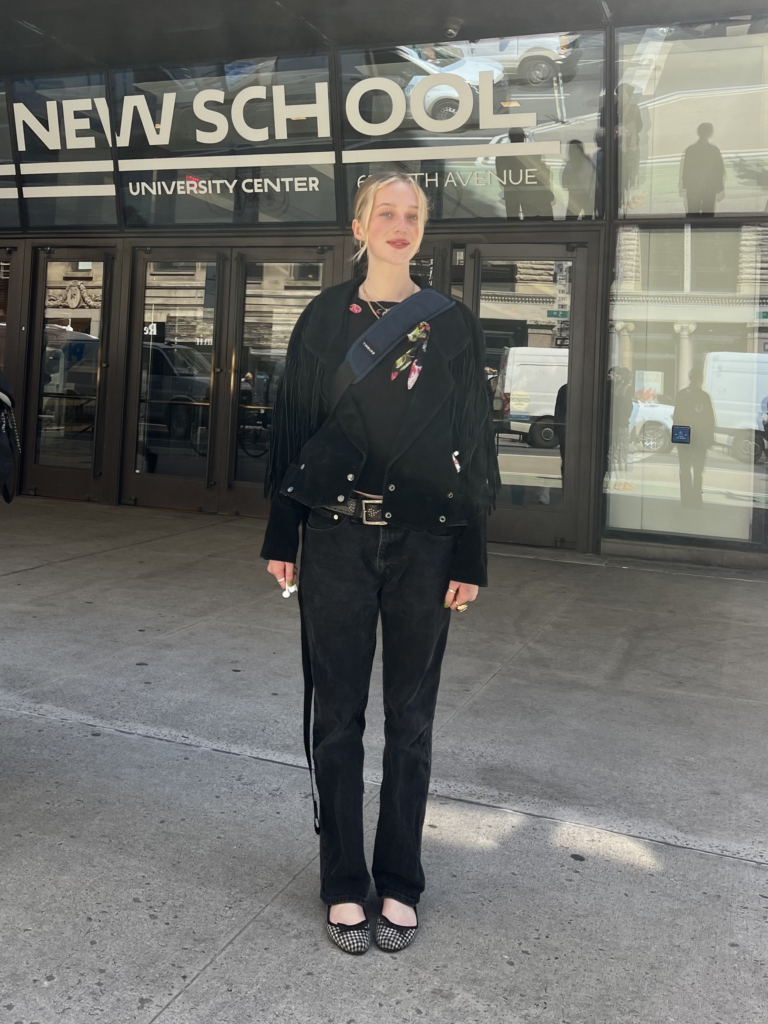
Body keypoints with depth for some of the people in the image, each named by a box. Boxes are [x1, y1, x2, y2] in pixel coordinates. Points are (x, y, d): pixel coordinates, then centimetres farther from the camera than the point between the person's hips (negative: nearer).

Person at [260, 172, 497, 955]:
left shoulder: (454, 325, 4)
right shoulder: (325, 318, 6)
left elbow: (473, 443, 2)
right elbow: (291, 427, 6)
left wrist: (470, 557, -3)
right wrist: (280, 536, 2)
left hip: (424, 543, 0)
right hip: (336, 538, 1)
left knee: (410, 717, 8)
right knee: (337, 714, 6)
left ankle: (399, 884, 24)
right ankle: (344, 884, 22)